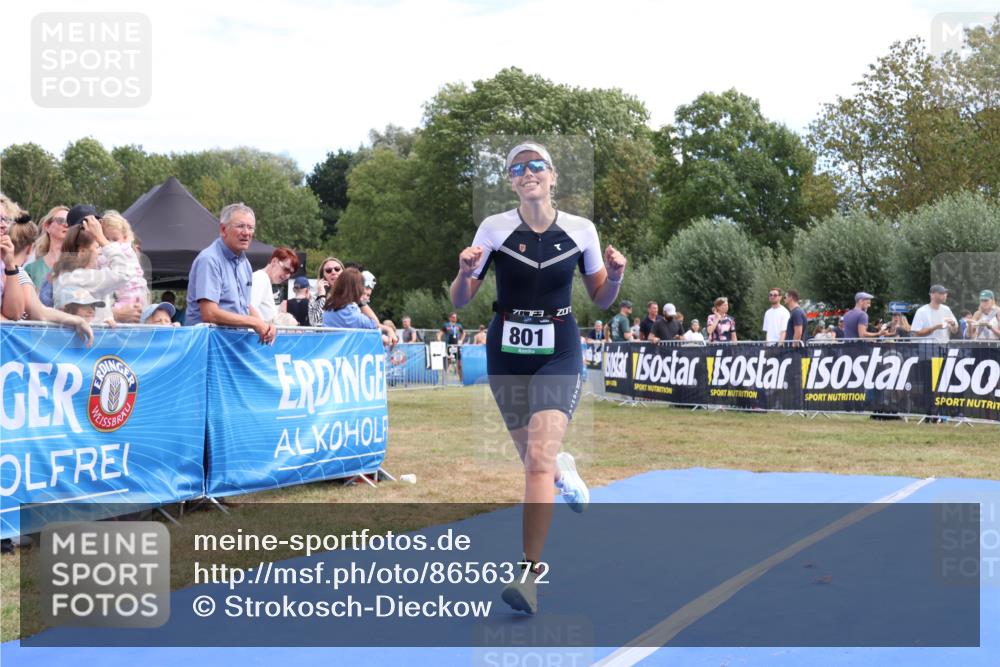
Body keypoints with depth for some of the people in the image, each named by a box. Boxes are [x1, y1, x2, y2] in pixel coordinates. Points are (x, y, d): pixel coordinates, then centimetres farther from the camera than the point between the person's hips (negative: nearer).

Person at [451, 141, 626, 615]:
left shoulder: (581, 230, -3)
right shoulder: (494, 228, -6)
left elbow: (601, 299, 7)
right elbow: (460, 300, -4)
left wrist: (615, 275, -14)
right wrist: (466, 271, -25)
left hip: (559, 354, -2)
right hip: (506, 353, 2)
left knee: (539, 458, -17)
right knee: (534, 459, 15)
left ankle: (529, 574, -14)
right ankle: (564, 470, 55)